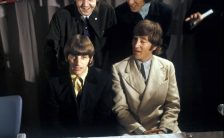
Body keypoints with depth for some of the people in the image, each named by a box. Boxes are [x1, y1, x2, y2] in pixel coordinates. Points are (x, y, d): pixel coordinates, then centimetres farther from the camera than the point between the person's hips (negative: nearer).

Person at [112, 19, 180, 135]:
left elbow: (173, 105, 4)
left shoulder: (167, 66, 4)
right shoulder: (118, 69, -3)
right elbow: (120, 108, -5)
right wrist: (141, 131, -14)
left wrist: (162, 130, -9)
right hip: (133, 131, -2)